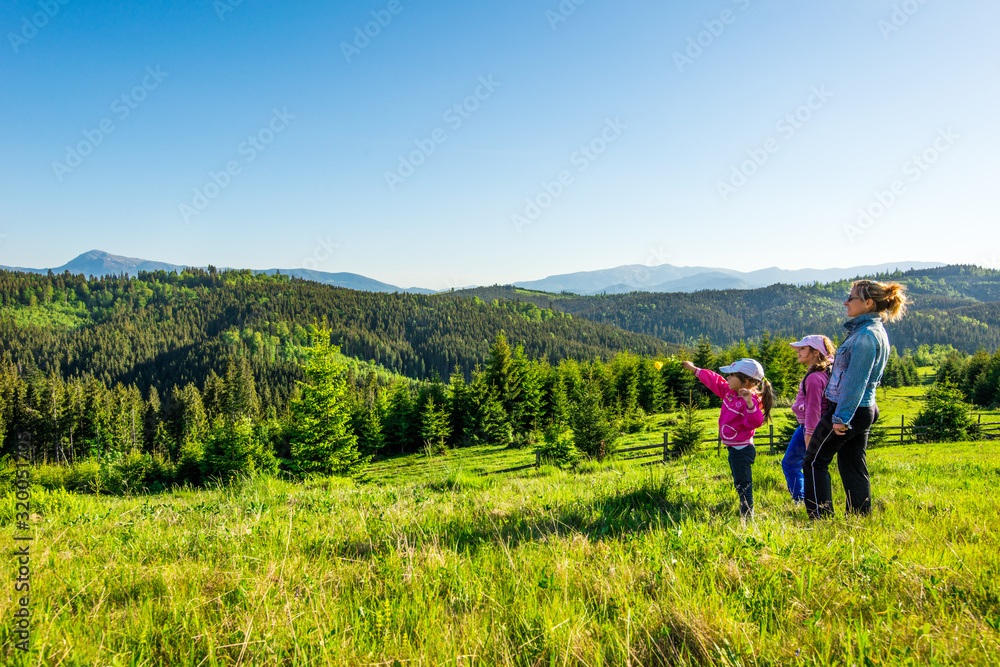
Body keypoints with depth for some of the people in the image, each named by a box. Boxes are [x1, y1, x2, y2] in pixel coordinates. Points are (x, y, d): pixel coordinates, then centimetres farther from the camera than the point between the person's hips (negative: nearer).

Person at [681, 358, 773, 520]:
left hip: (742, 450, -10)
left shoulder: (751, 401, -22)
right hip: (734, 449, 10)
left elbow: (756, 422, -36)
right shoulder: (729, 392, 5)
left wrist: (750, 403, -51)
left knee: (743, 486, -5)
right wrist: (695, 369, 25)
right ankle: (745, 516, 28)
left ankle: (748, 517, 1)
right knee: (740, 485, 18)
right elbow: (714, 380, 17)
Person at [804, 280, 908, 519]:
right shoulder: (875, 332, 12)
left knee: (815, 460, 2)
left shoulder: (866, 335, -19)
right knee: (853, 465, 14)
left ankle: (821, 518, 5)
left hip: (848, 410, -9)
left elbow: (855, 380, -23)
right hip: (863, 409, 9)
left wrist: (841, 417, -22)